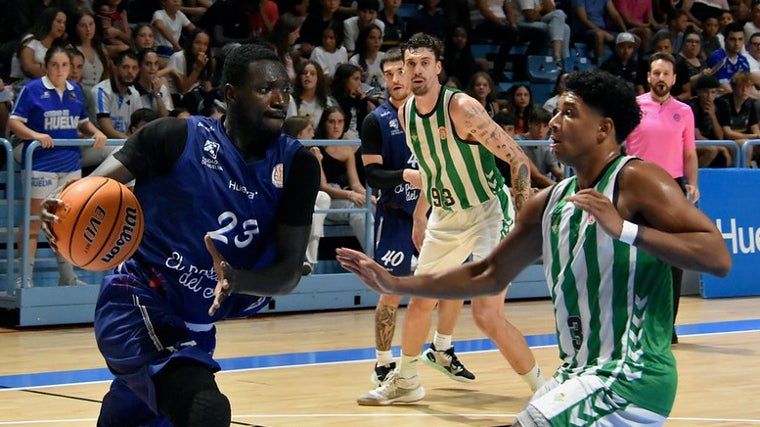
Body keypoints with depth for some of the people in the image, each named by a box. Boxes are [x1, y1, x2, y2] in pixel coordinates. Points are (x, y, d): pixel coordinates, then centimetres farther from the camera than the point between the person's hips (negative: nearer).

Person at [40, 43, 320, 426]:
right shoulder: (176, 137, -11)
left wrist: (237, 281, -28)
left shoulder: (296, 165, -3)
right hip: (135, 305, -6)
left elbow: (290, 271, -6)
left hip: (194, 328, 6)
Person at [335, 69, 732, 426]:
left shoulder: (636, 181, -11)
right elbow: (489, 276, 21)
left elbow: (718, 258, -19)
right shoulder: (548, 203, 12)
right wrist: (394, 285, 17)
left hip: (631, 374, -8)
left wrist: (626, 230, -28)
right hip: (580, 372, 9)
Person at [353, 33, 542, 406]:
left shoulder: (462, 107, -22)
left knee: (487, 316, -16)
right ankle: (405, 381, 37)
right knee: (419, 301, 16)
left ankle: (544, 391, -1)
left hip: (486, 213, -8)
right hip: (446, 217, 8)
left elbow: (518, 160, -21)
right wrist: (420, 215, 21)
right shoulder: (406, 114, 1)